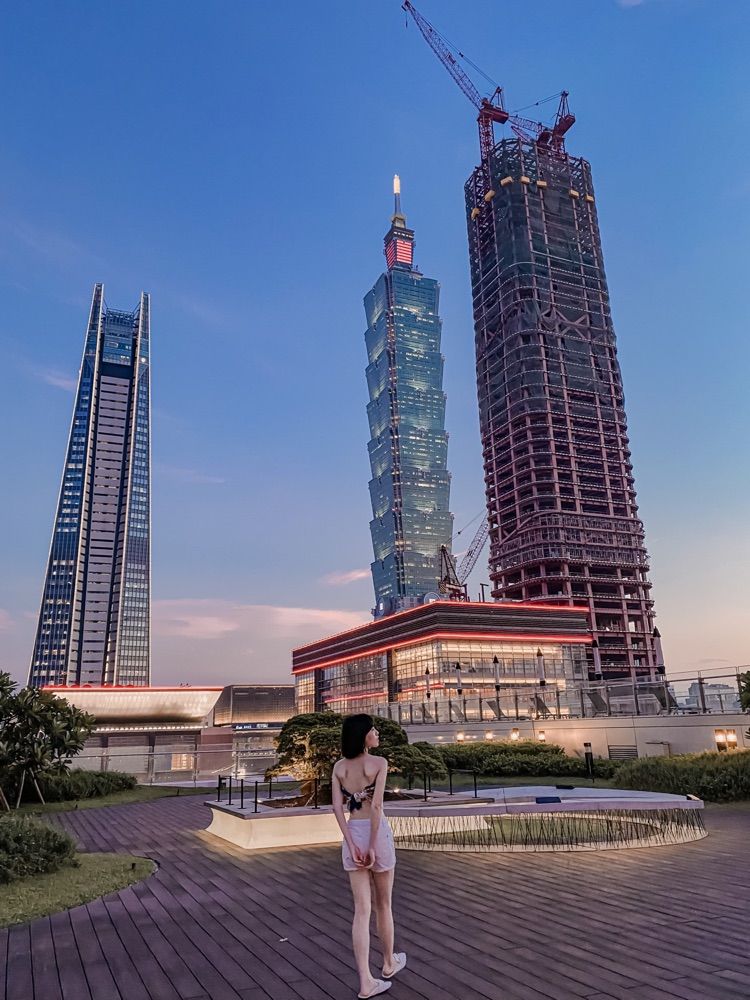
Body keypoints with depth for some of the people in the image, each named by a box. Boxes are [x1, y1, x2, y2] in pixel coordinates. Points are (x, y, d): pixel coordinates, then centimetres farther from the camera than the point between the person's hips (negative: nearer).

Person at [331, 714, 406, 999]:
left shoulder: (339, 766, 2)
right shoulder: (379, 762, -12)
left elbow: (337, 808, -5)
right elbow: (376, 806, -20)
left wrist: (352, 846, -7)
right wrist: (373, 846, -15)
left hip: (352, 835, 4)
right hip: (377, 833, -4)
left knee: (362, 909, 6)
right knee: (383, 903, 17)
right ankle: (389, 963, 37)